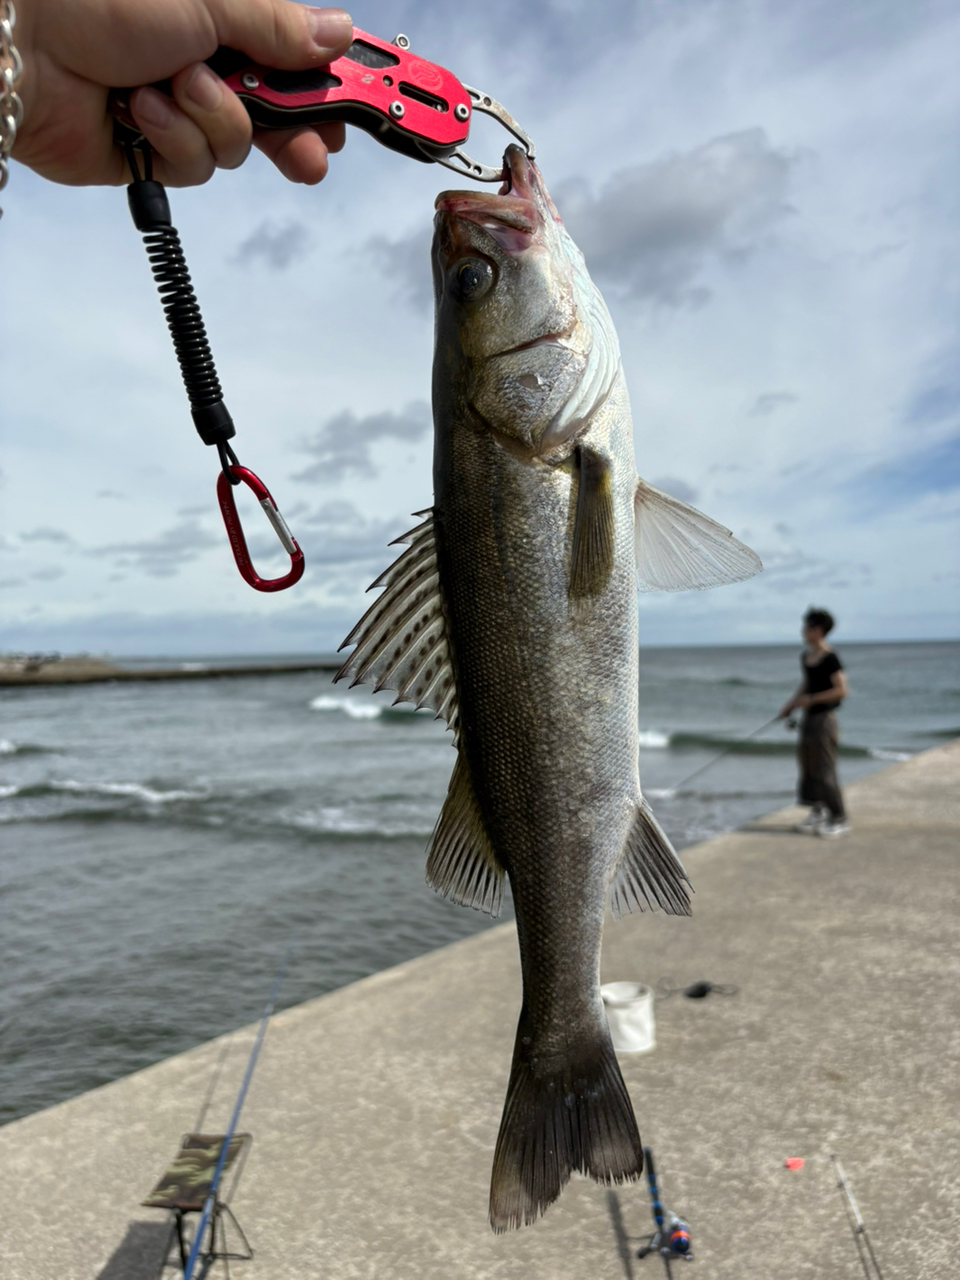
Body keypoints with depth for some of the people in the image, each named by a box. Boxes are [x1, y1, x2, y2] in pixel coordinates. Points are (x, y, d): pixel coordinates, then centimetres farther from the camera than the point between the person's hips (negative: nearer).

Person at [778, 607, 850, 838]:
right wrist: (791, 704, 11)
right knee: (807, 765, 14)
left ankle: (839, 819, 6)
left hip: (824, 718, -9)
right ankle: (818, 811, 29)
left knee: (824, 770, -5)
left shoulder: (830, 659, -16)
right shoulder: (805, 657, 9)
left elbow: (841, 690, -20)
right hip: (809, 717, 9)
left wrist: (811, 699, -22)